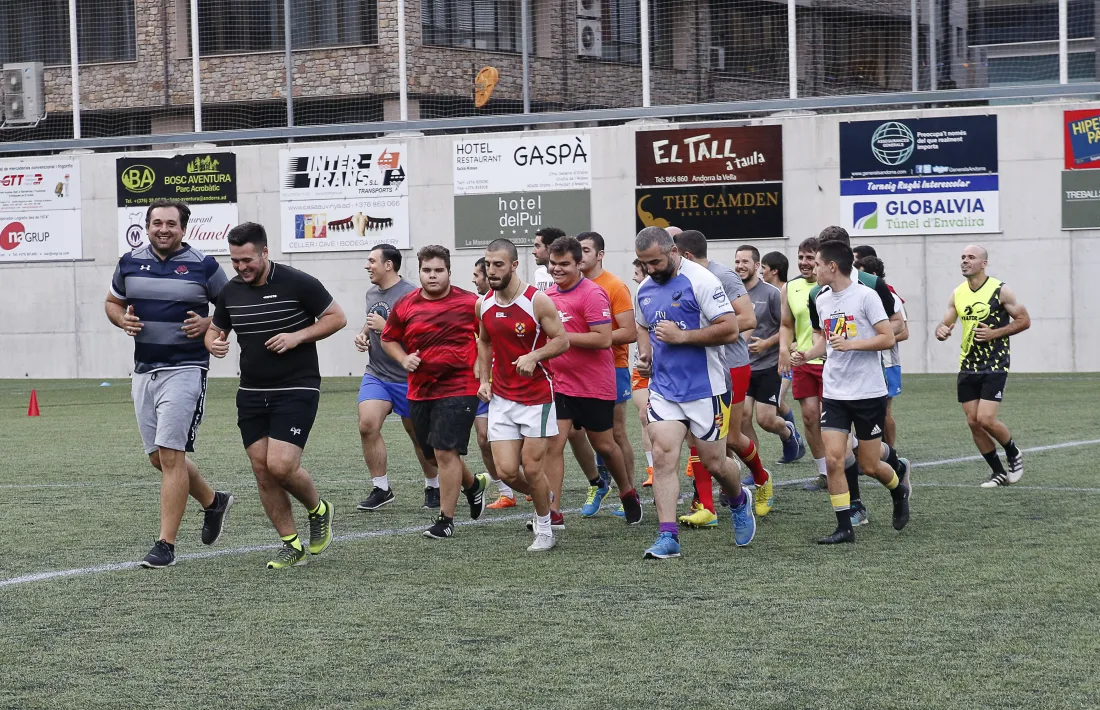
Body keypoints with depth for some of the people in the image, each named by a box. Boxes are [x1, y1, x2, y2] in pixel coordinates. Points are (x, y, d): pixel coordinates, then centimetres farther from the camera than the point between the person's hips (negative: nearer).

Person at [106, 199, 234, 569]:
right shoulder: (129, 263, 7)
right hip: (144, 372, 6)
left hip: (185, 369, -6)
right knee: (159, 458, 11)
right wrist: (123, 320, -1)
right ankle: (213, 501, 36)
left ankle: (166, 544, -8)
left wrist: (208, 324, -14)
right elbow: (113, 302, 20)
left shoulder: (203, 267, -5)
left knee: (170, 455, -12)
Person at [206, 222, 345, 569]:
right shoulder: (230, 292, 4)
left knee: (281, 466, -17)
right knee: (262, 472, 1)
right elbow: (215, 330, 18)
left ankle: (319, 509, 13)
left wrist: (298, 336, -17)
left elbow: (337, 317, -4)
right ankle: (292, 546, 12)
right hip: (252, 394, 6)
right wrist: (214, 344, -6)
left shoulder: (297, 283, -11)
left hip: (296, 390, -5)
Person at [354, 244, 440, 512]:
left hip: (407, 378, -6)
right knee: (367, 425, -13)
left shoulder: (410, 294, -16)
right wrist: (363, 334, 7)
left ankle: (433, 486, 27)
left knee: (419, 435, 7)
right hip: (376, 374, 6)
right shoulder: (372, 292, 9)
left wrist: (385, 327, -23)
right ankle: (381, 489, -3)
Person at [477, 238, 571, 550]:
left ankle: (544, 527, 20)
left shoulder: (537, 301, -13)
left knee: (532, 468, -2)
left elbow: (562, 341, -9)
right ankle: (544, 502, 28)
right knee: (506, 471, -3)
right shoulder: (483, 305, 3)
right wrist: (484, 379, 9)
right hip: (501, 398, 4)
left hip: (537, 396, -4)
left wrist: (534, 356, -26)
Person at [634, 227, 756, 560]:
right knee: (663, 457, -9)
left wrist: (681, 336, -21)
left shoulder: (701, 281, -14)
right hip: (663, 389, 5)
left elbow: (730, 329, -18)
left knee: (714, 463, 6)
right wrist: (644, 354, 7)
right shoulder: (644, 290, 8)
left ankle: (739, 501, 39)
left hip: (705, 389, -5)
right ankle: (668, 536, -8)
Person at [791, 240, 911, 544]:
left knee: (869, 465, 3)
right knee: (833, 460, -8)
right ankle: (844, 527, -1)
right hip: (834, 394, 5)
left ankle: (899, 487, 36)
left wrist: (850, 344, -22)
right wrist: (807, 355, 5)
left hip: (869, 393, -5)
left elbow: (888, 338, -13)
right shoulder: (822, 299, 9)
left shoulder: (865, 296, -11)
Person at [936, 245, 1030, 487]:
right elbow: (945, 324, 12)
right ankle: (998, 472, 16)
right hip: (968, 367, 6)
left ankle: (1014, 454, 14)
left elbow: (1024, 320, -5)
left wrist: (995, 333, -17)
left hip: (995, 367, -6)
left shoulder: (1000, 290, -8)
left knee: (986, 420, -15)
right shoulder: (957, 294, 8)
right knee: (973, 422, 2)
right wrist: (941, 331, -12)